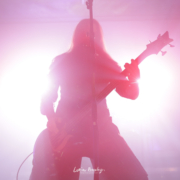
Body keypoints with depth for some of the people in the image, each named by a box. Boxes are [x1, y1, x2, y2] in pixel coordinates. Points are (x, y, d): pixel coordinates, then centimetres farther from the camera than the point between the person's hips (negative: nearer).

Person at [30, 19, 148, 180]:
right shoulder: (61, 62, 11)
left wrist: (133, 79, -18)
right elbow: (49, 95, 9)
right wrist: (51, 120, -10)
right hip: (65, 131, 0)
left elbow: (130, 93, 5)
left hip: (101, 129, 1)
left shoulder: (106, 64, 12)